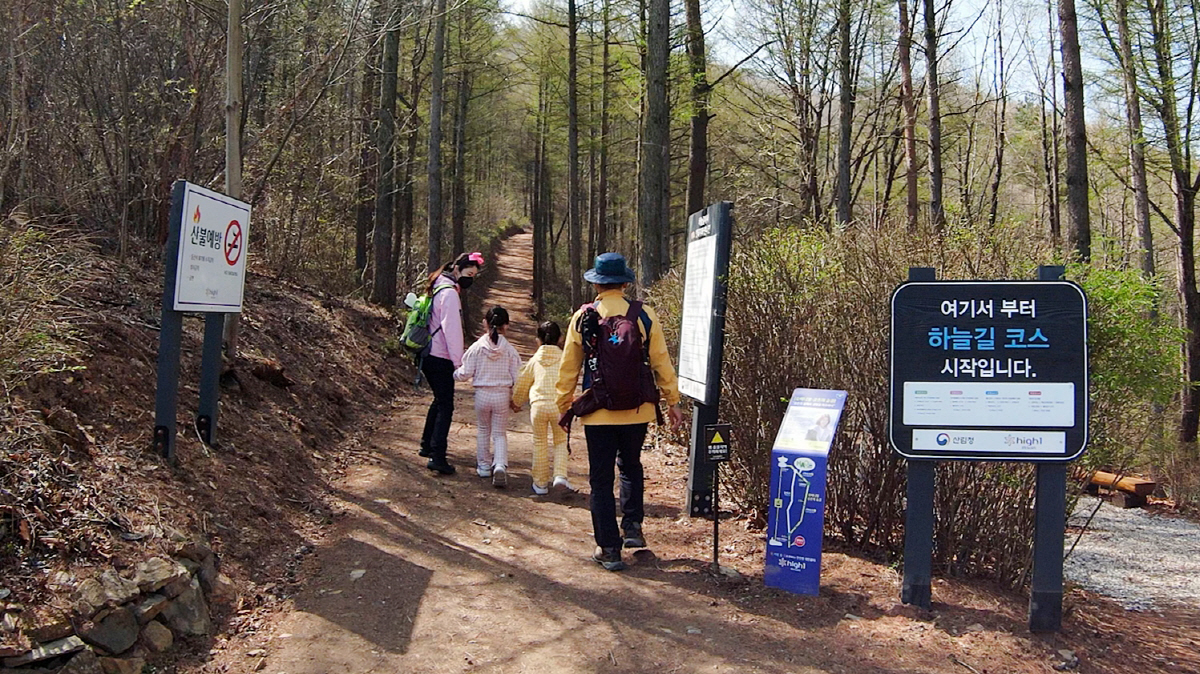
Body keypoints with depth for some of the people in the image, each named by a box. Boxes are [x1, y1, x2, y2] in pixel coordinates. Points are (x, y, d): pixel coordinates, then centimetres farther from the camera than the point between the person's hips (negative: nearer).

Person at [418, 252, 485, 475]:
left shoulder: (439, 289, 15)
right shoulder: (450, 293, -15)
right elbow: (452, 330, -20)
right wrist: (459, 362, -19)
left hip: (429, 356, 10)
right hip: (440, 358, -10)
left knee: (440, 400, 23)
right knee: (445, 406, -8)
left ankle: (427, 445, 33)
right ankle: (437, 457, -13)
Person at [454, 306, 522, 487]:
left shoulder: (477, 347, -9)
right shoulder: (509, 349, -7)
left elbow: (466, 373, -6)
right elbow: (516, 376, -4)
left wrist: (455, 374, 16)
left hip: (482, 394, 0)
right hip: (502, 394, 0)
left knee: (483, 430, 20)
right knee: (500, 433, 9)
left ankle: (484, 466, 28)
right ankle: (500, 465, -13)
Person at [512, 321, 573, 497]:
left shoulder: (535, 360, 8)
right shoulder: (564, 359, 2)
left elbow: (521, 384, 17)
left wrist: (516, 403, 34)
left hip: (538, 405, 1)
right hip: (559, 405, -1)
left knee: (540, 444, 14)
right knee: (561, 442, 14)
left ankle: (540, 484, 19)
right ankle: (560, 477, -4)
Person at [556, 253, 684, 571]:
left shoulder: (582, 318, -4)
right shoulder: (645, 316, -4)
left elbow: (568, 367, 2)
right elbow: (661, 362, 0)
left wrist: (565, 406, 13)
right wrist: (672, 401, 10)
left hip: (598, 412, -1)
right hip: (636, 410, 1)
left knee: (601, 479, 7)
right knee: (631, 467, 25)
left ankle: (609, 549, 9)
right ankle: (633, 527, 18)